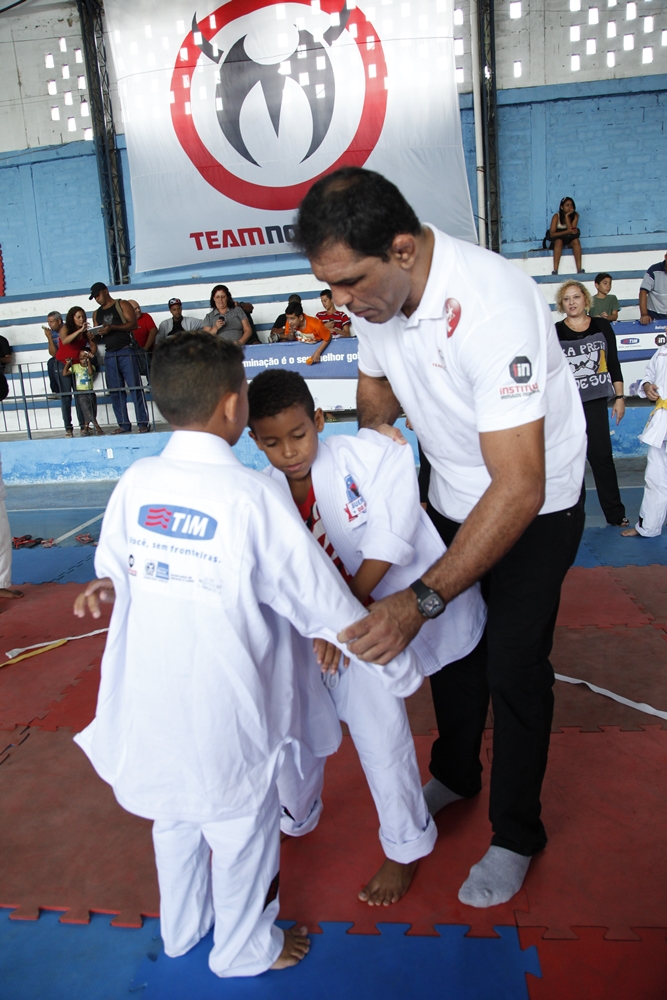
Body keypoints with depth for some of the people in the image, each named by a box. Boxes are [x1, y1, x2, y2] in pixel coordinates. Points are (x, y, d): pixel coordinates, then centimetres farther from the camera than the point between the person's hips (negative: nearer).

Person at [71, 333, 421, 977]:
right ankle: (244, 949, 45)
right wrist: (399, 668, -3)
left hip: (147, 700, 5)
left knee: (175, 817, 28)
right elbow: (325, 604, -15)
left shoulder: (135, 483, -7)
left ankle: (182, 928, 54)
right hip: (221, 708, -5)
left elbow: (114, 570, 9)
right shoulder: (253, 495, -21)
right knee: (242, 829, 20)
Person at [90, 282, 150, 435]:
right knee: (115, 391, 2)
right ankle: (124, 425, 6)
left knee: (135, 387, -9)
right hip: (109, 355, 6)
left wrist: (112, 327, -17)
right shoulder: (97, 314, 20)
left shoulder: (122, 304, 5)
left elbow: (133, 323, -7)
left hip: (126, 351, -5)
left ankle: (143, 423, -8)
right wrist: (96, 334, -5)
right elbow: (98, 337, 19)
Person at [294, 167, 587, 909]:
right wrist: (373, 431, -13)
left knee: (514, 668, 2)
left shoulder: (492, 307, -37)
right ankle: (455, 775, 43)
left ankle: (515, 838, 26)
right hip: (452, 495, 7)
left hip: (533, 506, -6)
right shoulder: (376, 292, -13)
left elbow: (520, 489, -40)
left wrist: (420, 600, -42)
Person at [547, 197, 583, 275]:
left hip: (570, 240, 2)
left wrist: (567, 216, -22)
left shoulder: (575, 215, -5)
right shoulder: (556, 216, -12)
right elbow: (552, 234, -20)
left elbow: (572, 230, -19)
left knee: (576, 241, -30)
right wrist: (567, 231, -29)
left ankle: (579, 270, -38)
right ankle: (555, 271, -45)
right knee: (559, 241, -35)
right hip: (558, 239, -2)